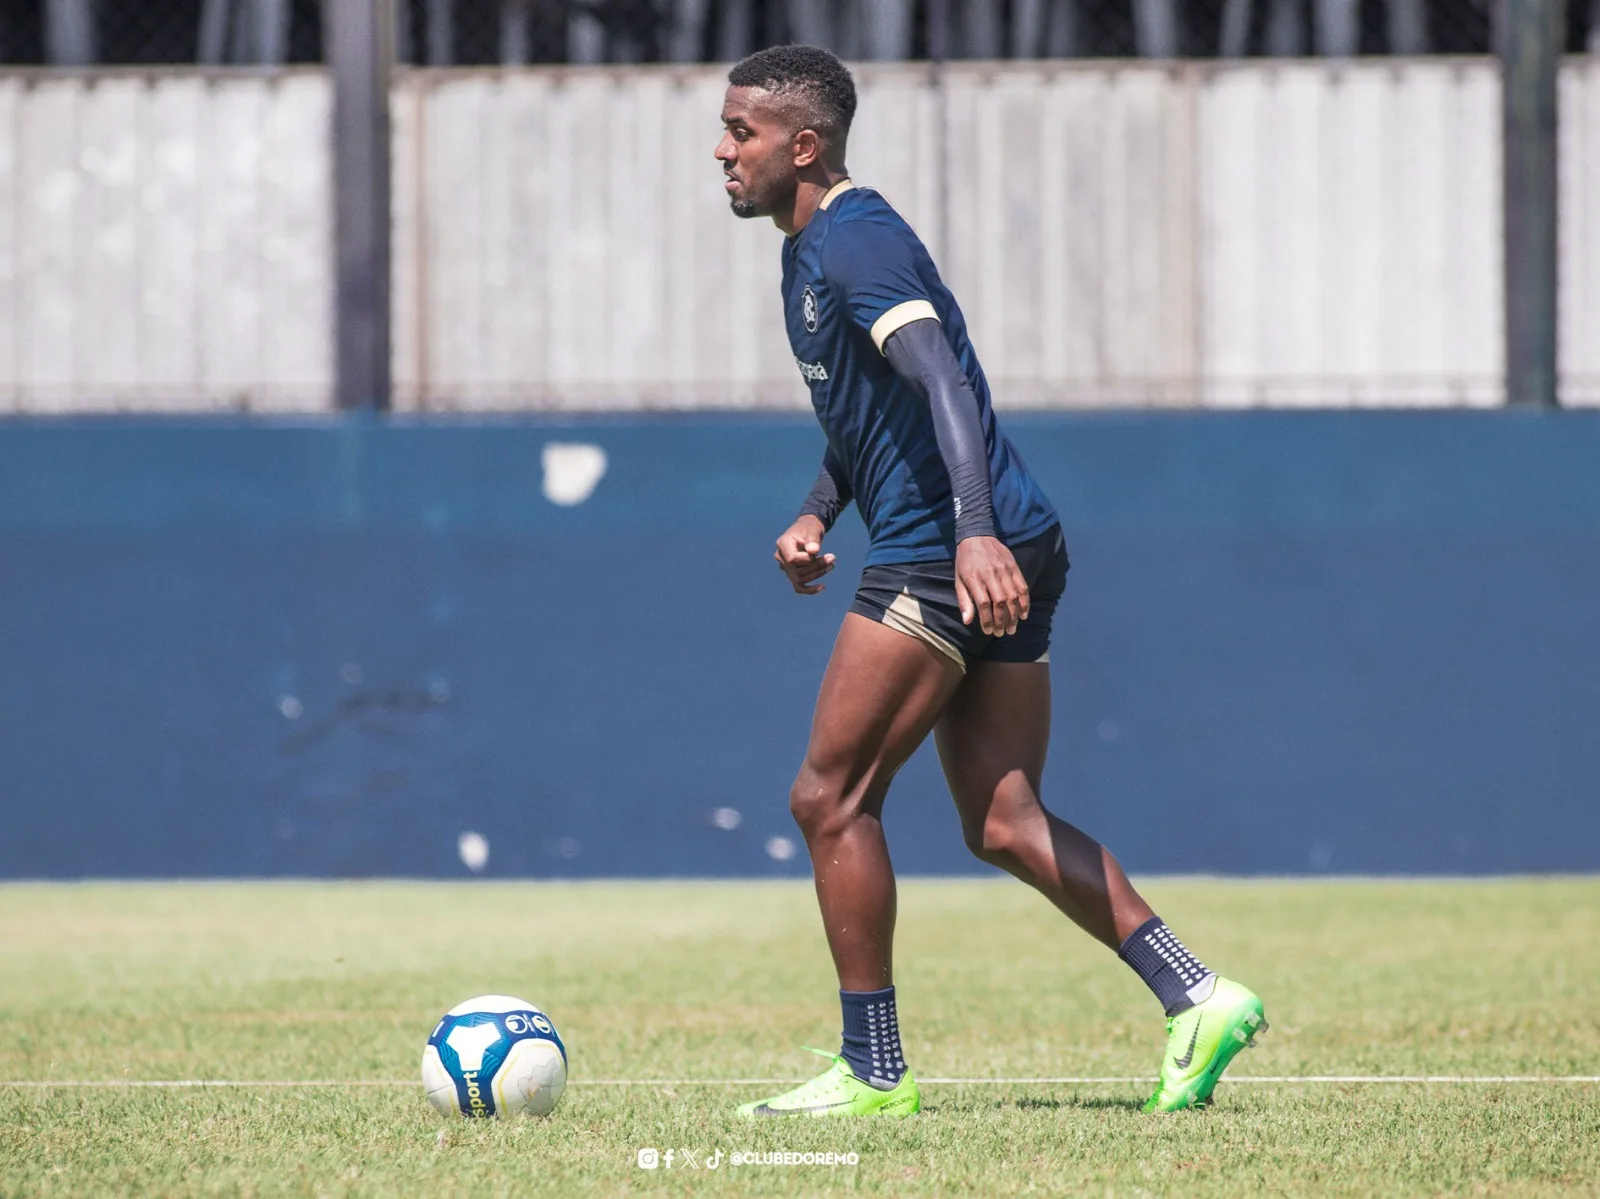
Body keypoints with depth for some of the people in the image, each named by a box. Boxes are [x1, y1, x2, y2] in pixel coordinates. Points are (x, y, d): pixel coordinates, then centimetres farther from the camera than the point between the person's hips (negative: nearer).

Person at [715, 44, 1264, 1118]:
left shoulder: (854, 243, -12)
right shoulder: (813, 250, 20)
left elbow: (942, 380, -27)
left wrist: (975, 531, -38)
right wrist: (818, 512, 20)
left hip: (946, 555, -10)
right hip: (1004, 555, 10)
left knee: (830, 797, -4)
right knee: (1004, 824, 7)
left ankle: (873, 1070, 2)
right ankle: (1197, 997, 0)